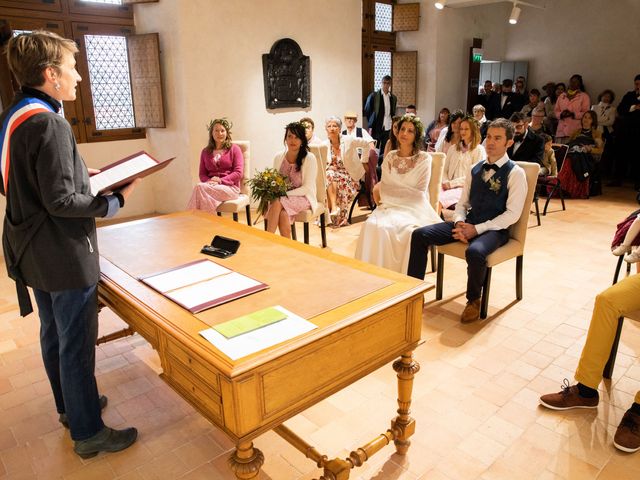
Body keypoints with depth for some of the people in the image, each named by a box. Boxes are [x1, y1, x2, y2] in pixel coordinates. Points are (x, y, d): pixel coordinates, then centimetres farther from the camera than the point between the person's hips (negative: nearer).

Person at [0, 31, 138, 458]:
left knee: (53, 334, 21)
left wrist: (83, 178, 13)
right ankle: (88, 433, 16)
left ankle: (70, 405, 40)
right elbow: (61, 201, -24)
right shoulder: (48, 123, -21)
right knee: (77, 345, 2)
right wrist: (116, 201, -15)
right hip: (64, 255, -10)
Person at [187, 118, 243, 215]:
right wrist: (209, 181, -8)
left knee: (200, 187, -31)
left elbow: (238, 173, -1)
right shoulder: (205, 151, 21)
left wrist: (220, 180, -14)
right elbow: (202, 174, 16)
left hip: (230, 187, -3)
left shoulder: (234, 149, 9)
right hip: (211, 185, 3)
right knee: (200, 187, -34)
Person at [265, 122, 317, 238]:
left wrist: (286, 193, -21)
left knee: (278, 203, -33)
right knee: (283, 215, -33)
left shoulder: (309, 158, -9)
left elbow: (307, 188, -12)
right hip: (281, 197, 3)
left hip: (303, 197, -3)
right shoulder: (278, 157, 5)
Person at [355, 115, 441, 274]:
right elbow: (383, 187, 14)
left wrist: (388, 190, -3)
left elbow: (419, 193, -3)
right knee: (372, 225, -26)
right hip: (390, 205, 3)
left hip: (414, 207, -3)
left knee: (404, 229, -33)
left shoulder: (424, 159, 0)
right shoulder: (390, 157, 14)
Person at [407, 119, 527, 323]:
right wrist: (459, 223, -8)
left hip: (494, 229, -6)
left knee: (475, 251, -40)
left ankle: (473, 300, -10)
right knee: (419, 235, -11)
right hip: (468, 224, 6)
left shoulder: (515, 173, -5)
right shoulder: (475, 169, 13)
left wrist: (477, 229, -19)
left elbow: (512, 214, -12)